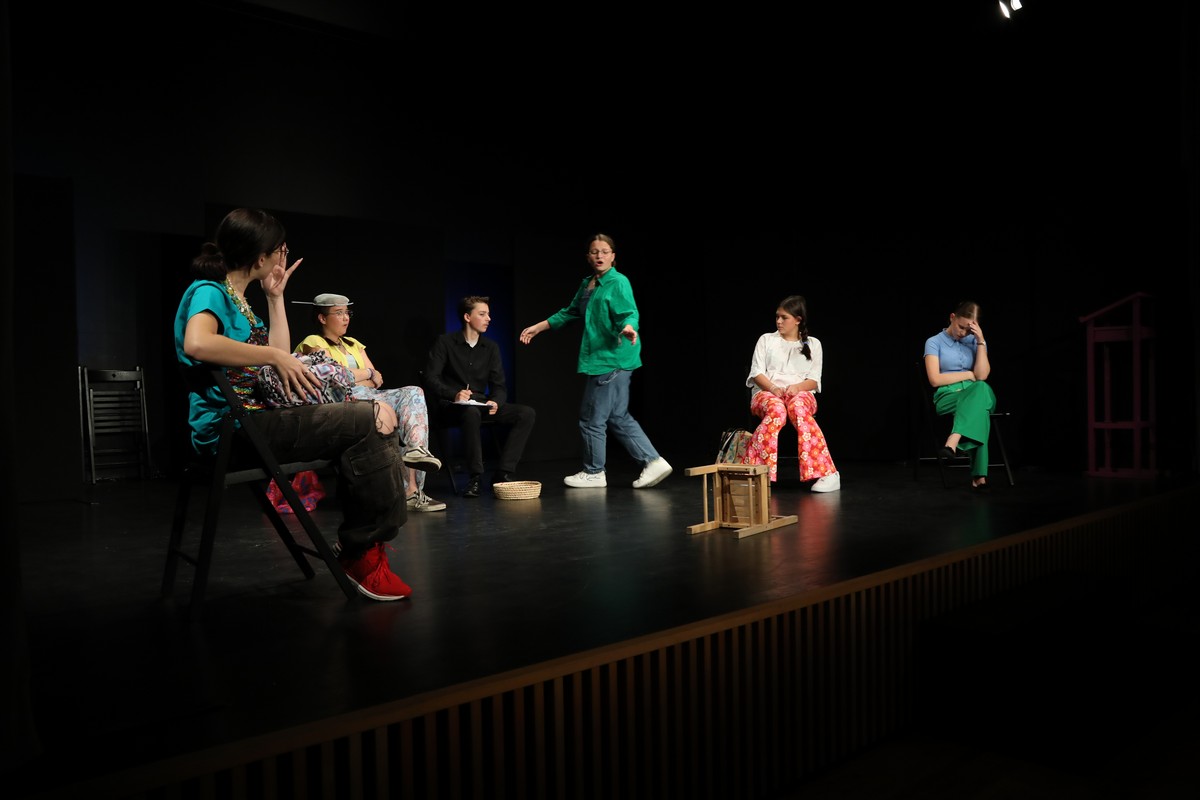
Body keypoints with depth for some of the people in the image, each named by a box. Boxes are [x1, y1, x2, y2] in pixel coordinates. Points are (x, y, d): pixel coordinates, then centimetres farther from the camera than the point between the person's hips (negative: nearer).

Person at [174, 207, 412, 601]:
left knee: (373, 422, 0)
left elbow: (280, 357, 18)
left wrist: (275, 297, 16)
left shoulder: (237, 298, 20)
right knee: (372, 423, -16)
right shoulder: (208, 291, -8)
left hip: (253, 418, 10)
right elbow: (197, 344, -31)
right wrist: (273, 355, -22)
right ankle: (360, 549, -5)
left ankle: (362, 545, -6)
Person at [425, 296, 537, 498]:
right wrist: (454, 394, -27)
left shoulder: (491, 347, 12)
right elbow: (431, 380, -9)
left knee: (527, 413, -16)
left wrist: (496, 402, -15)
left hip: (482, 404, 5)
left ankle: (503, 473, -17)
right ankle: (475, 477, -30)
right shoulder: (445, 343, -1)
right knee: (472, 412, -41)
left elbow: (499, 385, 8)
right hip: (451, 406, -5)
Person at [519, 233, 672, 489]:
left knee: (592, 418, 0)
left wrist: (628, 328, -44)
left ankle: (593, 473, 16)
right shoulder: (586, 284, 16)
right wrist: (537, 328, 26)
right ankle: (652, 462, 13)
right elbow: (569, 313, 25)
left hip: (611, 360, -9)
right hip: (599, 360, 9)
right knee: (618, 417, 10)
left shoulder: (619, 282, -9)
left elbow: (629, 313, -20)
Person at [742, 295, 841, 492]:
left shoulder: (813, 344, 15)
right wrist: (773, 388, -14)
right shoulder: (766, 339, 15)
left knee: (798, 408, -39)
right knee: (777, 410, -39)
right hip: (766, 392, 0)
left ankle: (826, 473, -43)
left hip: (800, 393, 0)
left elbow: (814, 381, 8)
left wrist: (797, 387, -15)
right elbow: (756, 373, 6)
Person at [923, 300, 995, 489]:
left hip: (978, 395, 3)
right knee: (978, 410, -38)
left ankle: (952, 443, -51)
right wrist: (969, 375, -1)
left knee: (981, 388, -37)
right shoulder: (934, 342, 5)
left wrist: (981, 341, -4)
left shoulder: (975, 342, 15)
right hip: (947, 398, -3)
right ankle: (979, 474, -47)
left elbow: (982, 376, 1)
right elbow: (935, 379, -7)